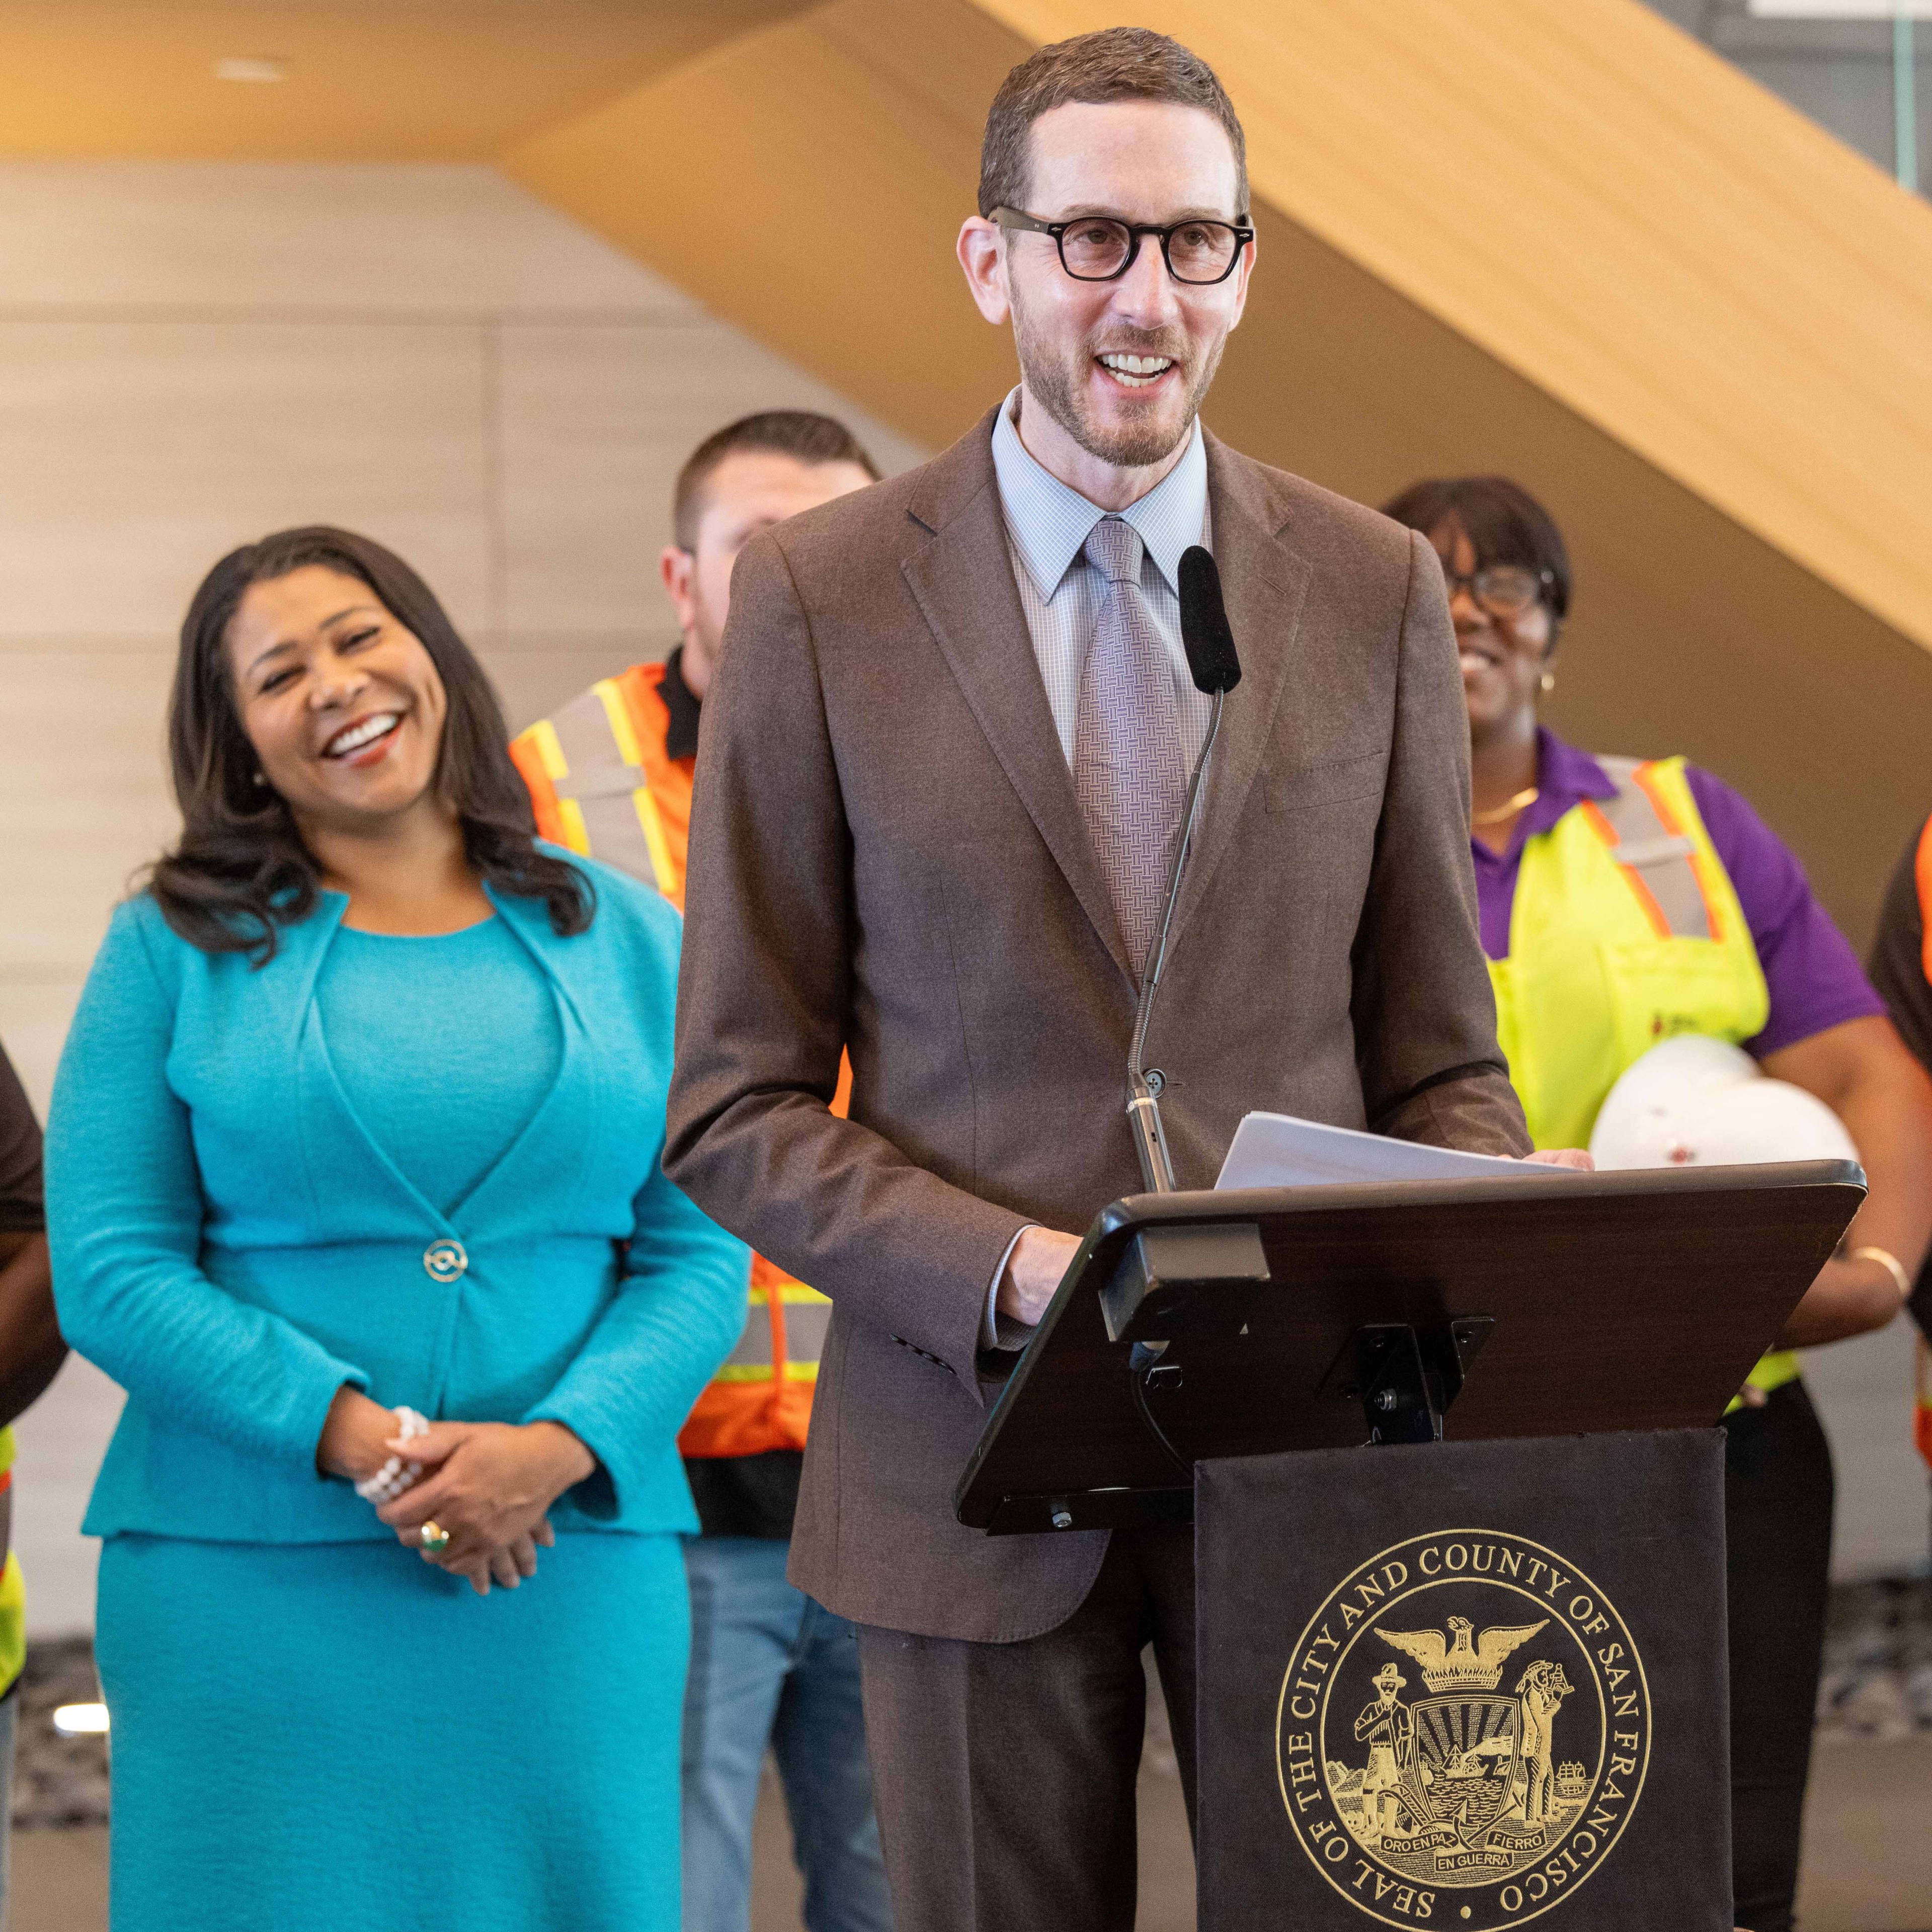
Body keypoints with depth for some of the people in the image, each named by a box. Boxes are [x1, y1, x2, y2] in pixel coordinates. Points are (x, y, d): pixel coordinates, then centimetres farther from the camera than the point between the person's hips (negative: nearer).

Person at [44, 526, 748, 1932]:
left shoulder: (626, 938, 11)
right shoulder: (177, 948, 5)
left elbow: (700, 1256, 5)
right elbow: (110, 1272, -3)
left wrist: (554, 1448, -13)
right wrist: (367, 1446, -14)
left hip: (571, 1569, 2)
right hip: (248, 1589, -2)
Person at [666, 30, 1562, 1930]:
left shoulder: (1376, 592, 5)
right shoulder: (821, 597, -2)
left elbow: (1439, 1064, 9)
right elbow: (736, 1110, -2)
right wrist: (1019, 1272, -17)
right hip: (980, 1450, -2)